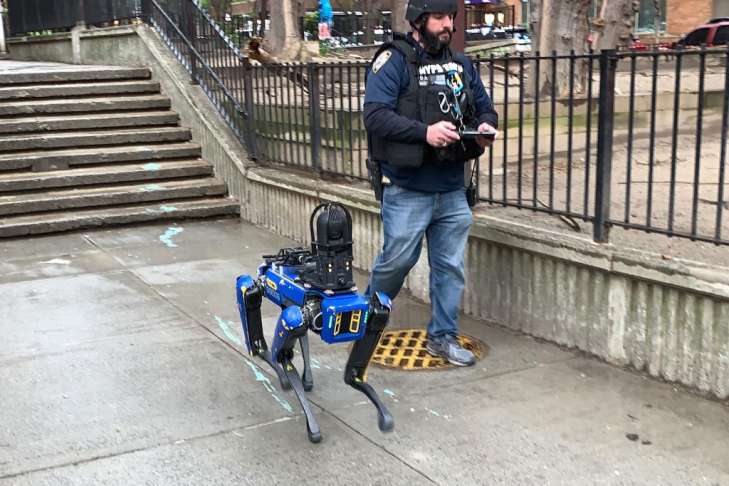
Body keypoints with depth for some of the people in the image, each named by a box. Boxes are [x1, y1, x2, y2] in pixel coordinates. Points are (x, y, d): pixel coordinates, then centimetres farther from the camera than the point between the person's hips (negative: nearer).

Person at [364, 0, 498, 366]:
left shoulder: (462, 65, 11)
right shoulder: (393, 61, -8)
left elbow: (484, 108, 18)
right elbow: (375, 116, -18)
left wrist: (485, 126, -6)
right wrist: (425, 131, -28)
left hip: (452, 190, 5)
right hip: (406, 189, -5)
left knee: (450, 266, 9)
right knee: (397, 260, 6)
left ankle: (443, 336, 24)